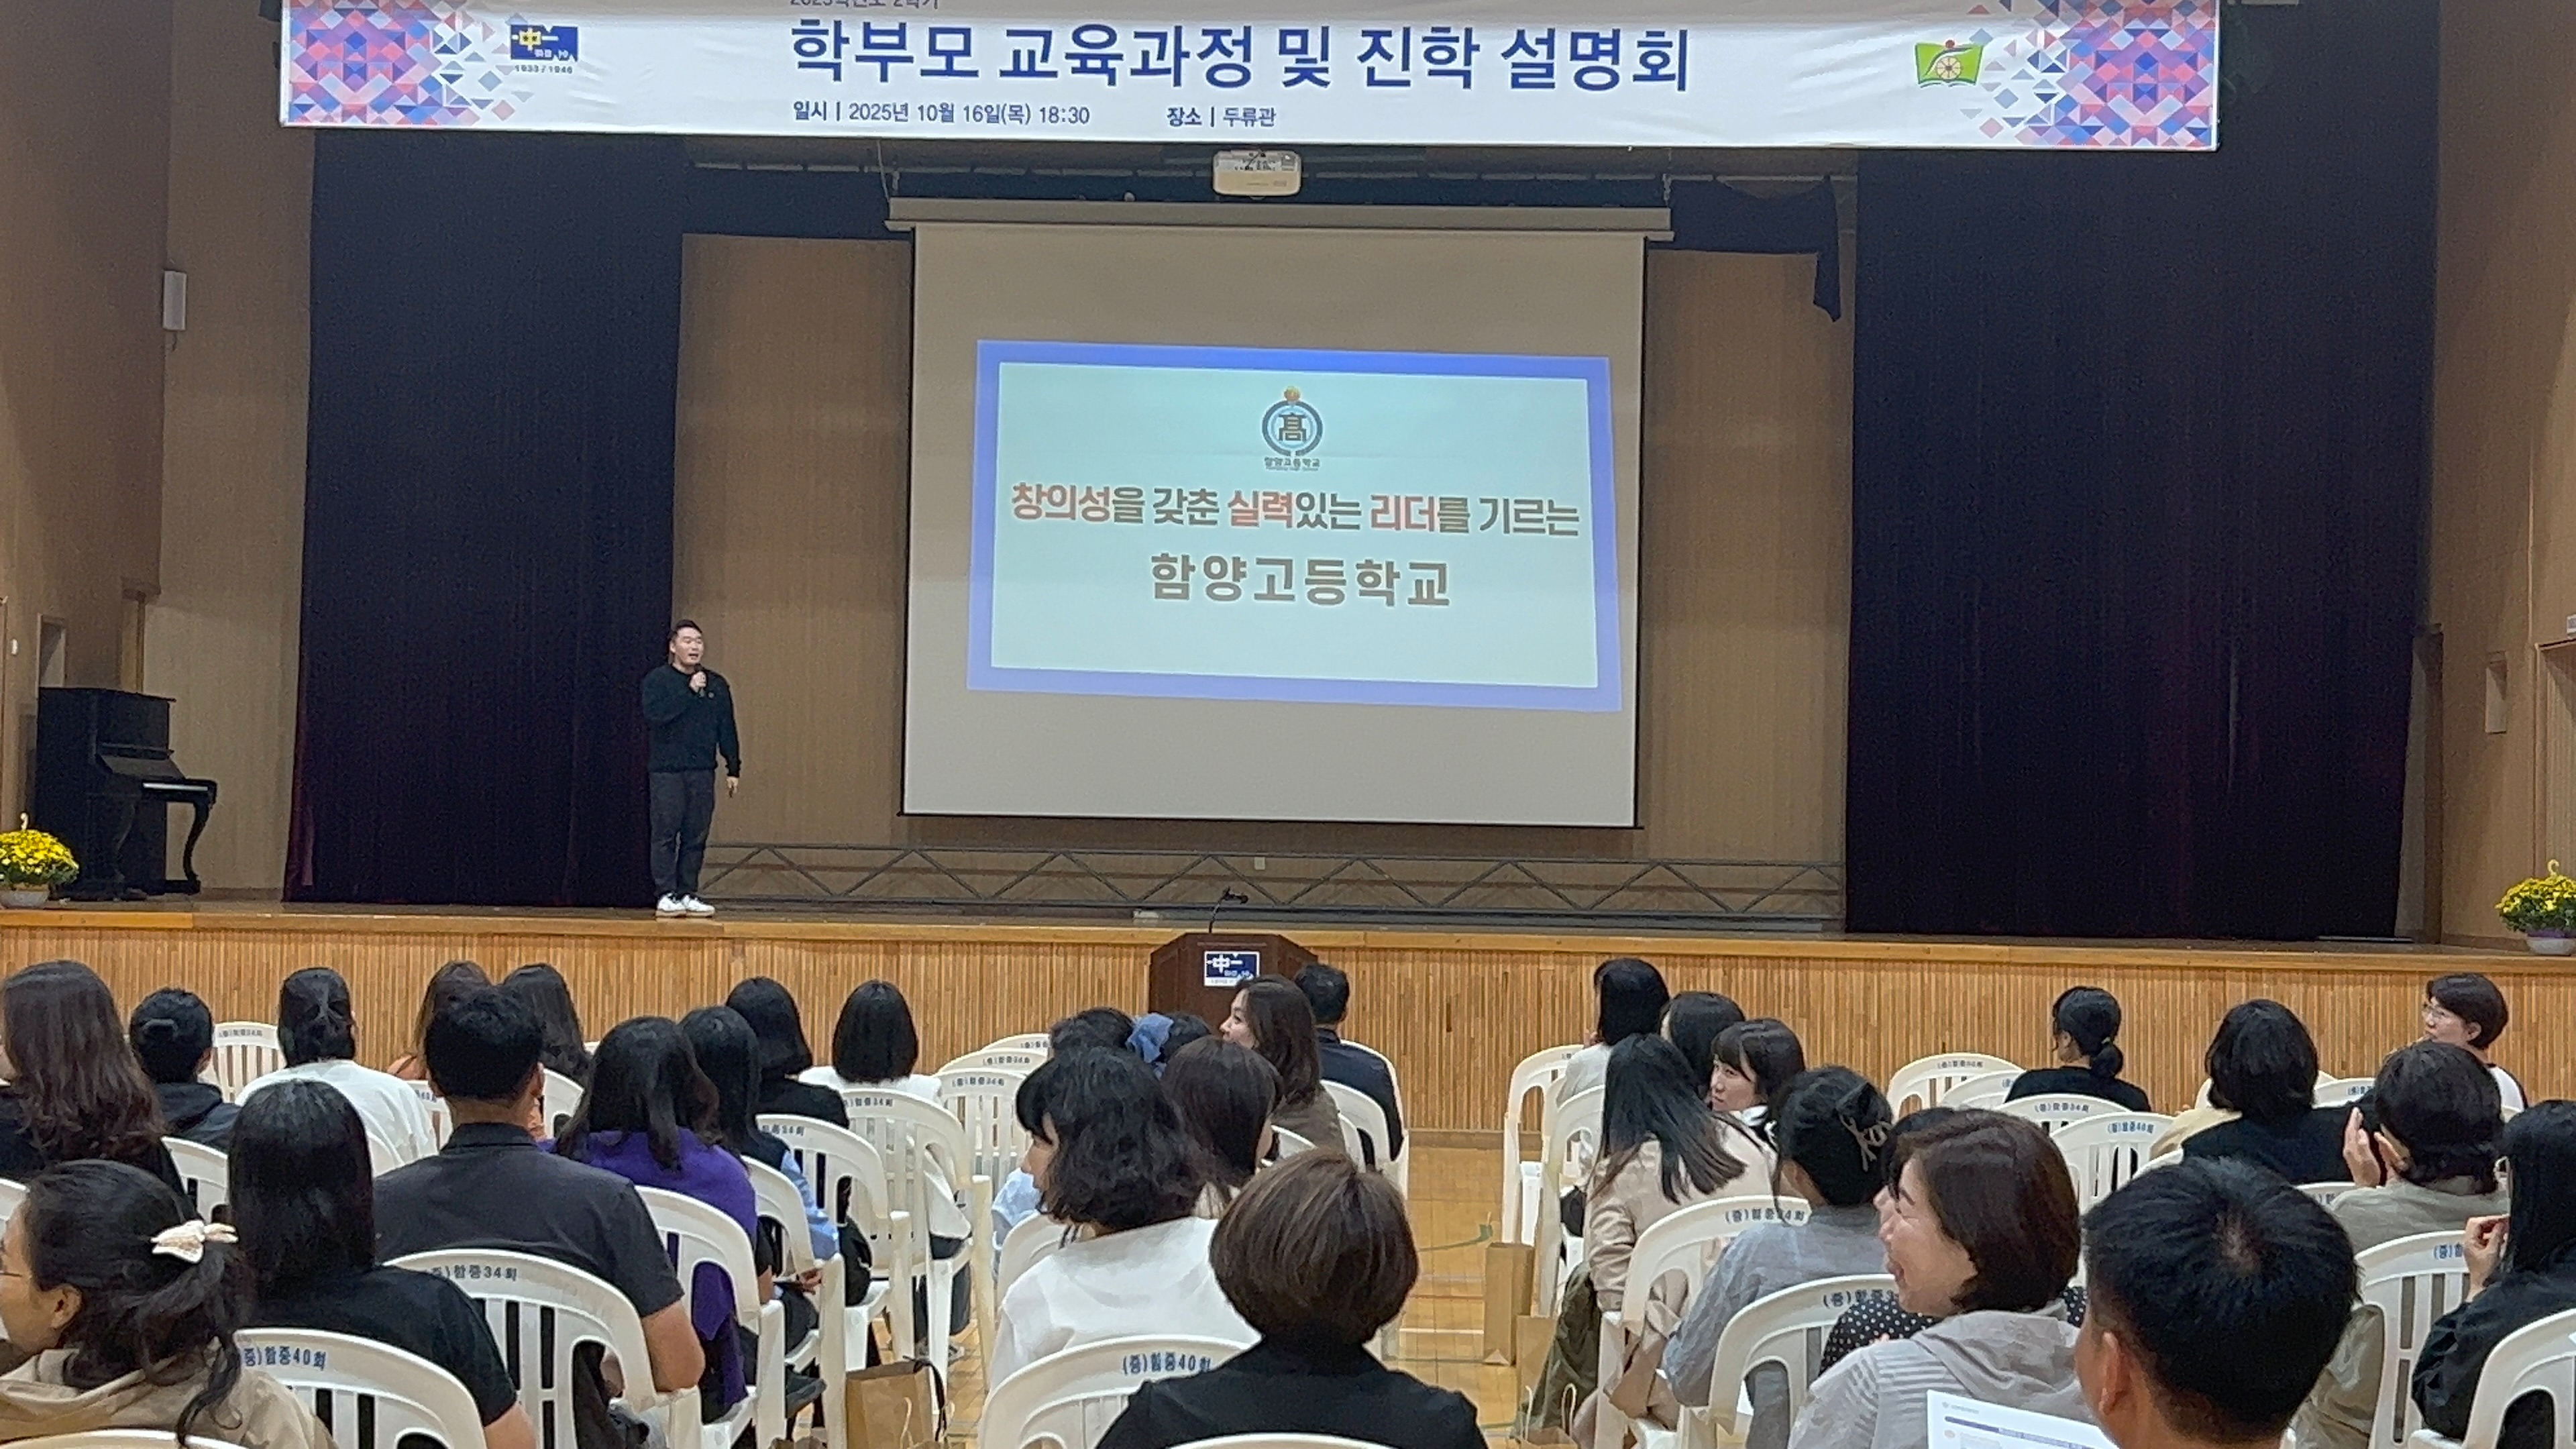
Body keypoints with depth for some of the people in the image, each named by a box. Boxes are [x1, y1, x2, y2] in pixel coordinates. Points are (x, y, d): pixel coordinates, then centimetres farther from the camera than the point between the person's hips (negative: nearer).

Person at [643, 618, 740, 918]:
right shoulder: (657, 680, 0)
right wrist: (689, 692, -16)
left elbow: (727, 730, 13)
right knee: (666, 834, -4)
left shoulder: (716, 685, 12)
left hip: (702, 770, 4)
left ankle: (688, 895, 9)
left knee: (696, 837, 4)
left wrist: (734, 769, 9)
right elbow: (655, 714, -17)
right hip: (666, 770, -4)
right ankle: (666, 896, -1)